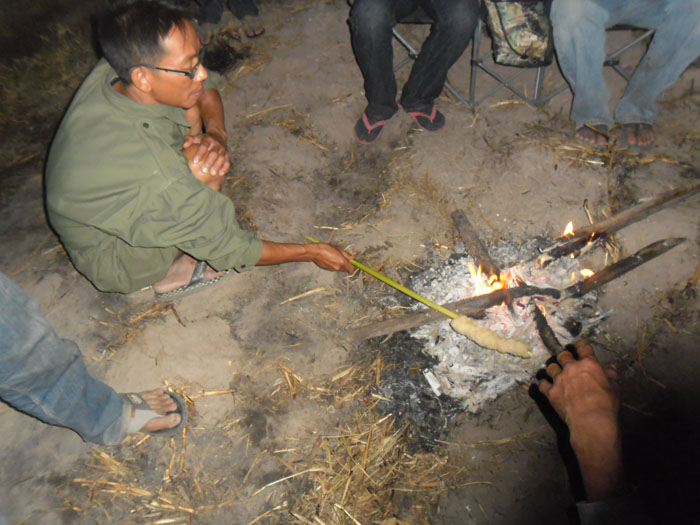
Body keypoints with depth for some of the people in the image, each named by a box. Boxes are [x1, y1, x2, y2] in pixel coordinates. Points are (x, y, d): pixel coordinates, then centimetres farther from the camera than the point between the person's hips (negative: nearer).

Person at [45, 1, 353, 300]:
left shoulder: (109, 72, -20)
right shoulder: (159, 182, -41)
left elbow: (207, 91, -4)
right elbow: (231, 250, -27)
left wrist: (216, 133, -25)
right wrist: (312, 252, -16)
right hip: (115, 261, -6)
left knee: (192, 103, -3)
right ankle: (172, 275, -5)